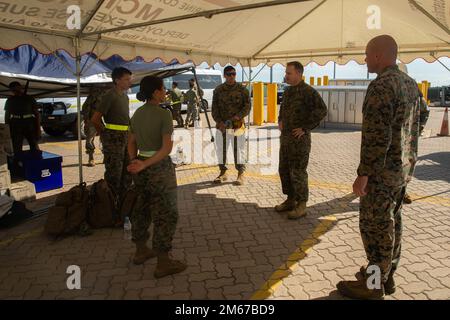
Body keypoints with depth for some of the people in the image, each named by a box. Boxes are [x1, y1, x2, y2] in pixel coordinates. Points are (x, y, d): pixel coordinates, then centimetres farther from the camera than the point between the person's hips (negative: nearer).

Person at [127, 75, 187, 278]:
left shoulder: (137, 114, 6)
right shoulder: (164, 114, -17)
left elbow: (131, 144, 6)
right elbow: (167, 148, -22)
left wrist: (135, 163, -6)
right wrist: (144, 165, -20)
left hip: (141, 167, 8)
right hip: (160, 169, -8)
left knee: (142, 209, 20)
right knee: (165, 215, 2)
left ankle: (141, 252, 34)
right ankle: (163, 264, 10)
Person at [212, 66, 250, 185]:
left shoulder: (242, 89, 2)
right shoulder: (218, 90, 7)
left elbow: (247, 107, -1)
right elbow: (214, 108, 5)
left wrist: (238, 116, -18)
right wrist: (219, 121, -10)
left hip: (237, 124, -2)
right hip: (222, 125, 3)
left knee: (238, 149, 0)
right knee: (221, 149, 9)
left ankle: (241, 174, 9)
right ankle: (223, 173, 22)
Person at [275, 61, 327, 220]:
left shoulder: (308, 91, -12)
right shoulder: (288, 91, 13)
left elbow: (321, 110, -21)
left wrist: (305, 128, -20)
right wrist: (280, 120, 16)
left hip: (300, 138, -8)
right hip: (285, 137, 9)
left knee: (298, 172, -4)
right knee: (284, 170, 12)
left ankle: (301, 206, 8)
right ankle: (290, 201, 25)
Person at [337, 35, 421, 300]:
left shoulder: (381, 85, -20)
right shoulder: (410, 83, 10)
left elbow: (376, 136, -25)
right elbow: (414, 128, 16)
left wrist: (363, 175, -20)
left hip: (383, 169, -9)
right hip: (403, 168, 9)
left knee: (375, 225, 1)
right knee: (393, 222, 16)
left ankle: (374, 284, 14)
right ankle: (387, 275, 29)